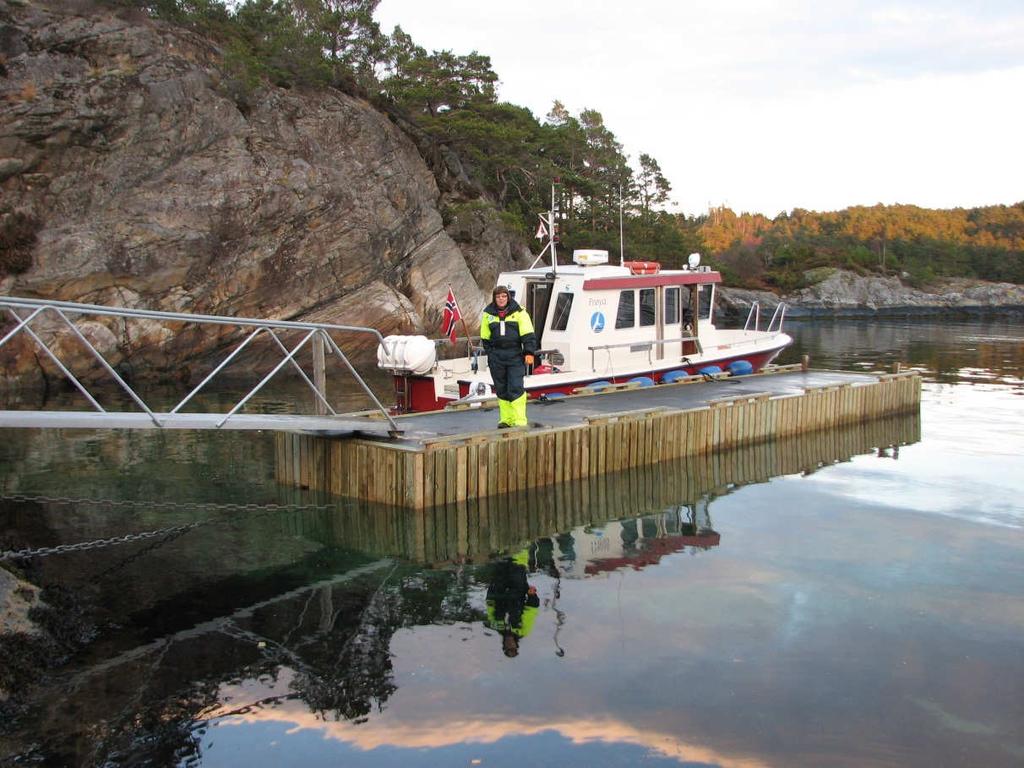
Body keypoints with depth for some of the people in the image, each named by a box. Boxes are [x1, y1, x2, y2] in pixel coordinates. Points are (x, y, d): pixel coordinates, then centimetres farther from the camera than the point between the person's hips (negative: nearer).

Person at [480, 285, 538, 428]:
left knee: (516, 388, -10)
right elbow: (485, 337, 15)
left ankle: (519, 421, -8)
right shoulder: (488, 314, 8)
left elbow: (528, 334, -3)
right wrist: (490, 353, 10)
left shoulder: (518, 312, -1)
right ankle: (505, 419, 18)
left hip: (515, 356, -3)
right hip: (496, 356, 3)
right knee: (501, 390, 8)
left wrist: (529, 352, -10)